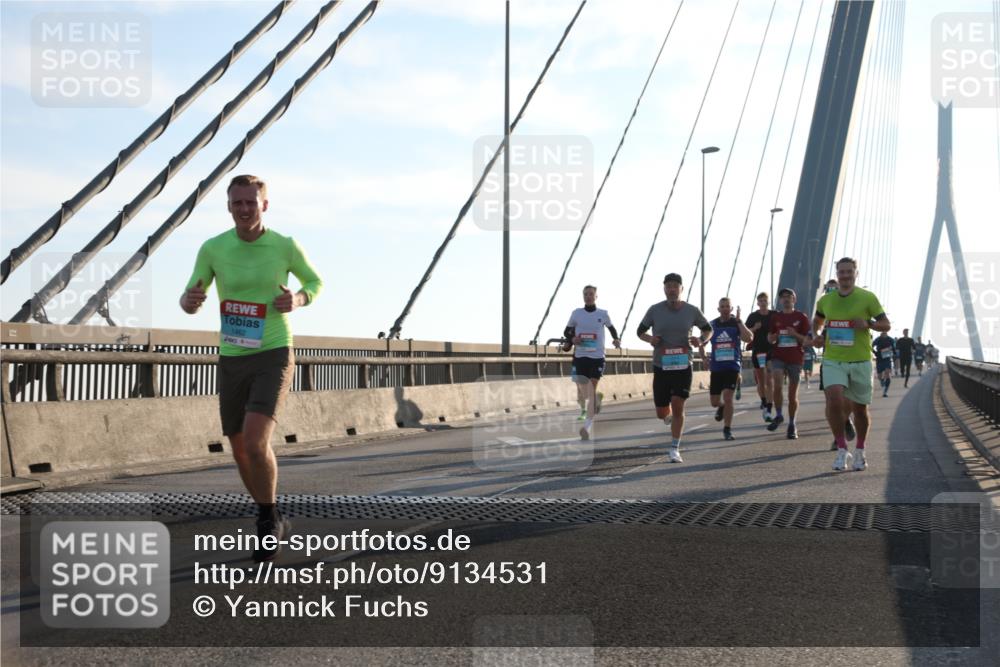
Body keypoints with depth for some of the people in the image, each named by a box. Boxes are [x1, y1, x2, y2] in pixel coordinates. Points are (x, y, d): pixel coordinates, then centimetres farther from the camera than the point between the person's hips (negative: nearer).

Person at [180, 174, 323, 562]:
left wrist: (297, 300, -13)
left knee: (255, 443, -23)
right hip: (232, 361, 4)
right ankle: (272, 523, 34)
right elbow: (189, 303, 5)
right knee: (241, 453, 10)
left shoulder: (286, 246, -6)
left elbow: (315, 283, 12)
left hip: (274, 357, -4)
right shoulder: (213, 248, -2)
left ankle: (267, 521, -1)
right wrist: (190, 301, -22)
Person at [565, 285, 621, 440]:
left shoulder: (603, 314, 4)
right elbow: (567, 331, 11)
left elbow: (611, 328, 19)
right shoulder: (576, 313, 4)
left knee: (592, 389, -8)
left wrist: (616, 339, 0)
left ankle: (588, 424, -9)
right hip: (580, 356, 1)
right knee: (581, 389, 2)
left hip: (597, 356, -1)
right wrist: (572, 338, -10)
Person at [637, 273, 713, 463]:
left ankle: (674, 449, -2)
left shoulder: (691, 311, 0)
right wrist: (650, 339, -13)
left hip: (683, 366, -1)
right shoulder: (655, 310, -2)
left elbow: (708, 329, 14)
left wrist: (701, 340, -8)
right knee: (662, 413, 5)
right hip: (661, 367, 1)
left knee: (678, 406, -13)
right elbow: (640, 331, 10)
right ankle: (669, 414, 43)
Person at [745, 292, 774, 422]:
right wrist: (754, 328, -15)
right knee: (760, 381, 12)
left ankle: (768, 410, -14)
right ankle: (764, 402, 36)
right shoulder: (753, 317, 4)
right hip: (757, 351, 2)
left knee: (769, 381, -11)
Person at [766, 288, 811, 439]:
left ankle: (792, 425, 17)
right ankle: (778, 416, 0)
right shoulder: (775, 317, 9)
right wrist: (775, 336, -9)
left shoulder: (801, 317, 3)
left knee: (793, 394, 4)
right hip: (778, 357, 1)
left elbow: (807, 339, 1)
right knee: (777, 386, -20)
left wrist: (795, 335, -17)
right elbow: (769, 339, 14)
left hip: (795, 358, -1)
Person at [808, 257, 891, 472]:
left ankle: (860, 452, 29)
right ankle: (842, 450, -7)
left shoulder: (868, 298, -3)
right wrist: (816, 334, 5)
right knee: (834, 402, -20)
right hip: (833, 361, 1)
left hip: (860, 361, -1)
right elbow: (817, 321, 25)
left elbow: (886, 325, 0)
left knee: (860, 409, 8)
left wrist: (868, 324, -19)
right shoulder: (825, 300, 6)